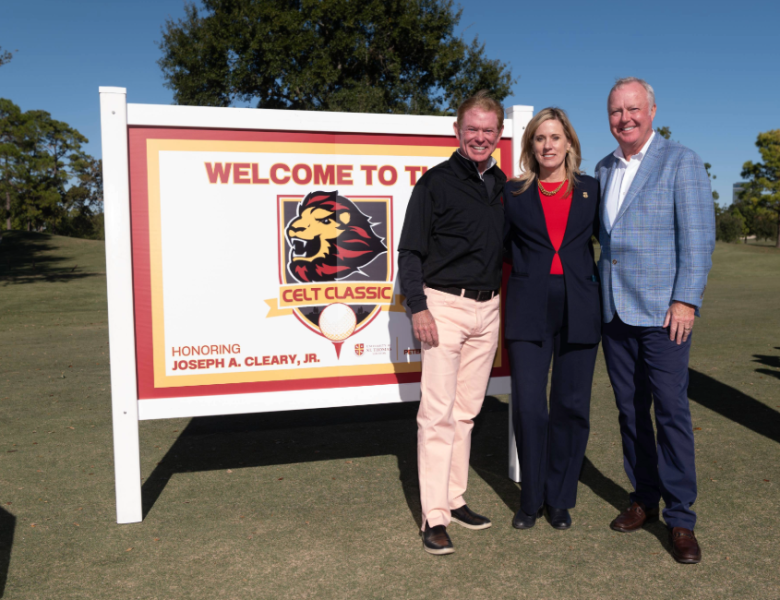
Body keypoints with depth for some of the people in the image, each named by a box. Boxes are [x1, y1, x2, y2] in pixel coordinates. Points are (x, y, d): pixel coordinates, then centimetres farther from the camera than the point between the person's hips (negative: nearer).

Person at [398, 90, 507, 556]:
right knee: (438, 412, -5)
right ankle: (435, 516, 2)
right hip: (445, 305, -5)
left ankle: (455, 499, 22)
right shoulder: (436, 182, -4)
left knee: (467, 410, 11)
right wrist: (418, 307, -14)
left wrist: (506, 301, 14)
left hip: (488, 309, 6)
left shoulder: (503, 186, 13)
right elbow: (410, 252, -5)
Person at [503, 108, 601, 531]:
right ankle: (531, 499, 17)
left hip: (579, 311, 1)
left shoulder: (591, 190, 10)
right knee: (529, 406, -3)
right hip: (529, 311, -1)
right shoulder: (514, 193, 7)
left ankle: (560, 499, 22)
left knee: (571, 406, 5)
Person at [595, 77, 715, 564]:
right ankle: (644, 500, 25)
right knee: (630, 409, 11)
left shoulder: (681, 162, -2)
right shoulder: (604, 170, 15)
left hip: (662, 311, -5)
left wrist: (685, 301, -15)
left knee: (671, 411, -2)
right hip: (614, 310, 5)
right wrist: (599, 295, 12)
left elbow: (698, 238, -8)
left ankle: (681, 519, 9)